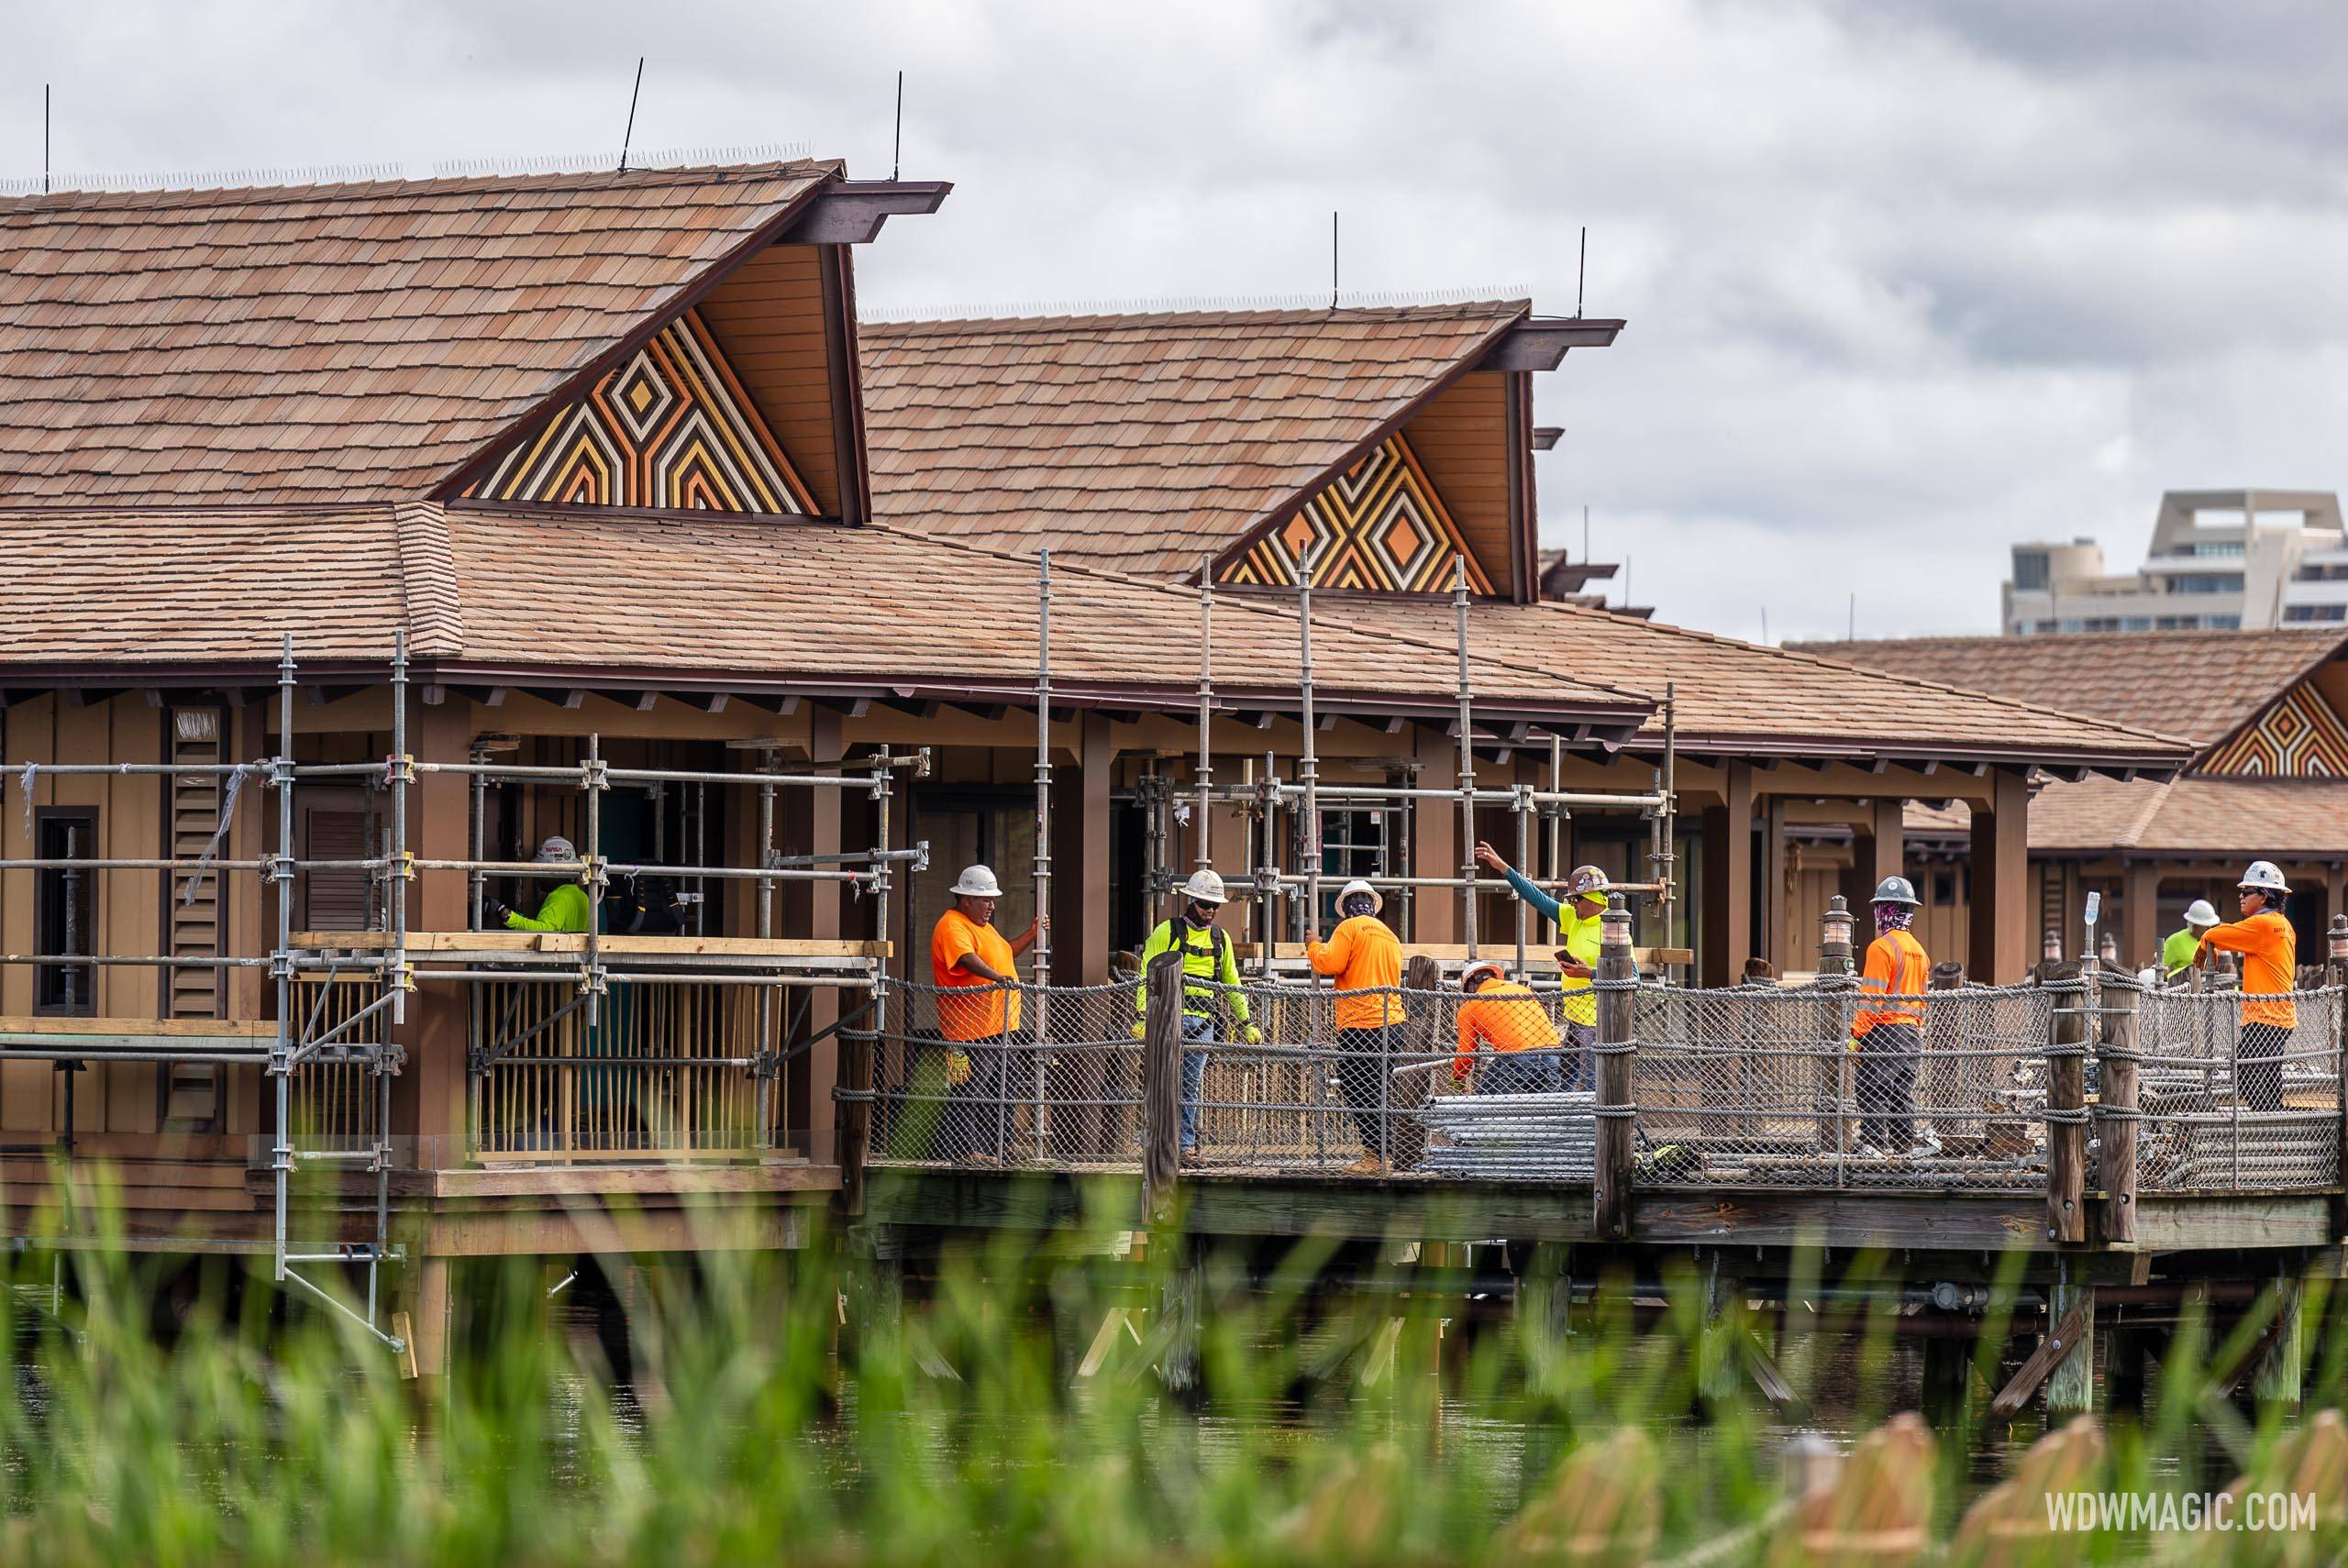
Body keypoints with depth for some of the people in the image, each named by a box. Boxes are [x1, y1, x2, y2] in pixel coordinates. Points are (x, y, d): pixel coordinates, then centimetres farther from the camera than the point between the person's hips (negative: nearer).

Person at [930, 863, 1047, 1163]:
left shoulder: (983, 925, 20)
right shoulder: (952, 927, -13)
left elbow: (1004, 954, 36)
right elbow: (967, 958, -32)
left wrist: (1031, 934, 24)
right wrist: (996, 977, -47)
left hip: (1000, 1028, 10)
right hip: (971, 1033, -10)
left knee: (1002, 1094, 13)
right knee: (971, 1095, -9)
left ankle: (994, 1149, 19)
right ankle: (968, 1150, -7)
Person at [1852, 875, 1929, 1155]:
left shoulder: (1881, 947, -11)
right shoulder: (1919, 951, 15)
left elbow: (1873, 997, -15)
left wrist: (1856, 1036, -14)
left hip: (1885, 1029, -8)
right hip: (1912, 1033, 8)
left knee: (1873, 1094, -8)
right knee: (1903, 1097, 11)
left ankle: (1874, 1144, -14)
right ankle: (1905, 1149, 12)